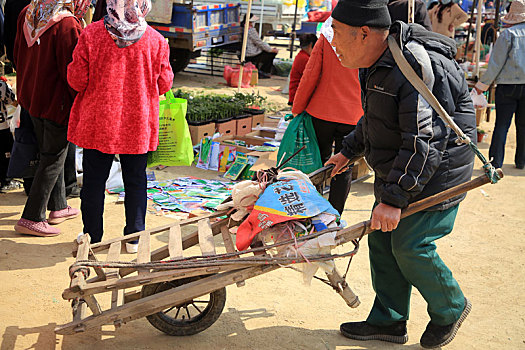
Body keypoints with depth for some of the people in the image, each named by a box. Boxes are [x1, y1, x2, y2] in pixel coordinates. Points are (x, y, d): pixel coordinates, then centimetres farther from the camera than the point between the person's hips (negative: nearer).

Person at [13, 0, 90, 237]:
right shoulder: (67, 24, -23)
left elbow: (17, 55, 13)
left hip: (31, 97, 8)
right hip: (57, 102, -8)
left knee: (50, 154, 21)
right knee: (52, 160, 3)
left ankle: (58, 207, 33)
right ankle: (31, 218, 5)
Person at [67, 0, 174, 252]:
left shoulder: (91, 34, -11)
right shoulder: (156, 41, -8)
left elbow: (77, 80, -8)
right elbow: (164, 84, 0)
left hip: (98, 123, 0)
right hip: (138, 126, 1)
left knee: (94, 181, 12)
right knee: (135, 181, 13)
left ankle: (92, 238, 21)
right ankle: (134, 238, 21)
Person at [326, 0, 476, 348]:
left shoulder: (417, 66, -28)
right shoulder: (381, 63, 4)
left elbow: (425, 142, -32)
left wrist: (393, 198, -33)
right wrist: (348, 151, 29)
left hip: (435, 174, -9)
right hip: (397, 170, 9)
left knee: (409, 245, -4)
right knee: (382, 241, 9)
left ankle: (450, 309, 22)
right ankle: (389, 321, 23)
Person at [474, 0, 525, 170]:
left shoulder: (508, 34, -6)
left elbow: (495, 64, -7)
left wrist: (482, 85, 0)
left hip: (508, 85, -4)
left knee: (501, 125, -1)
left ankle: (496, 161, -2)